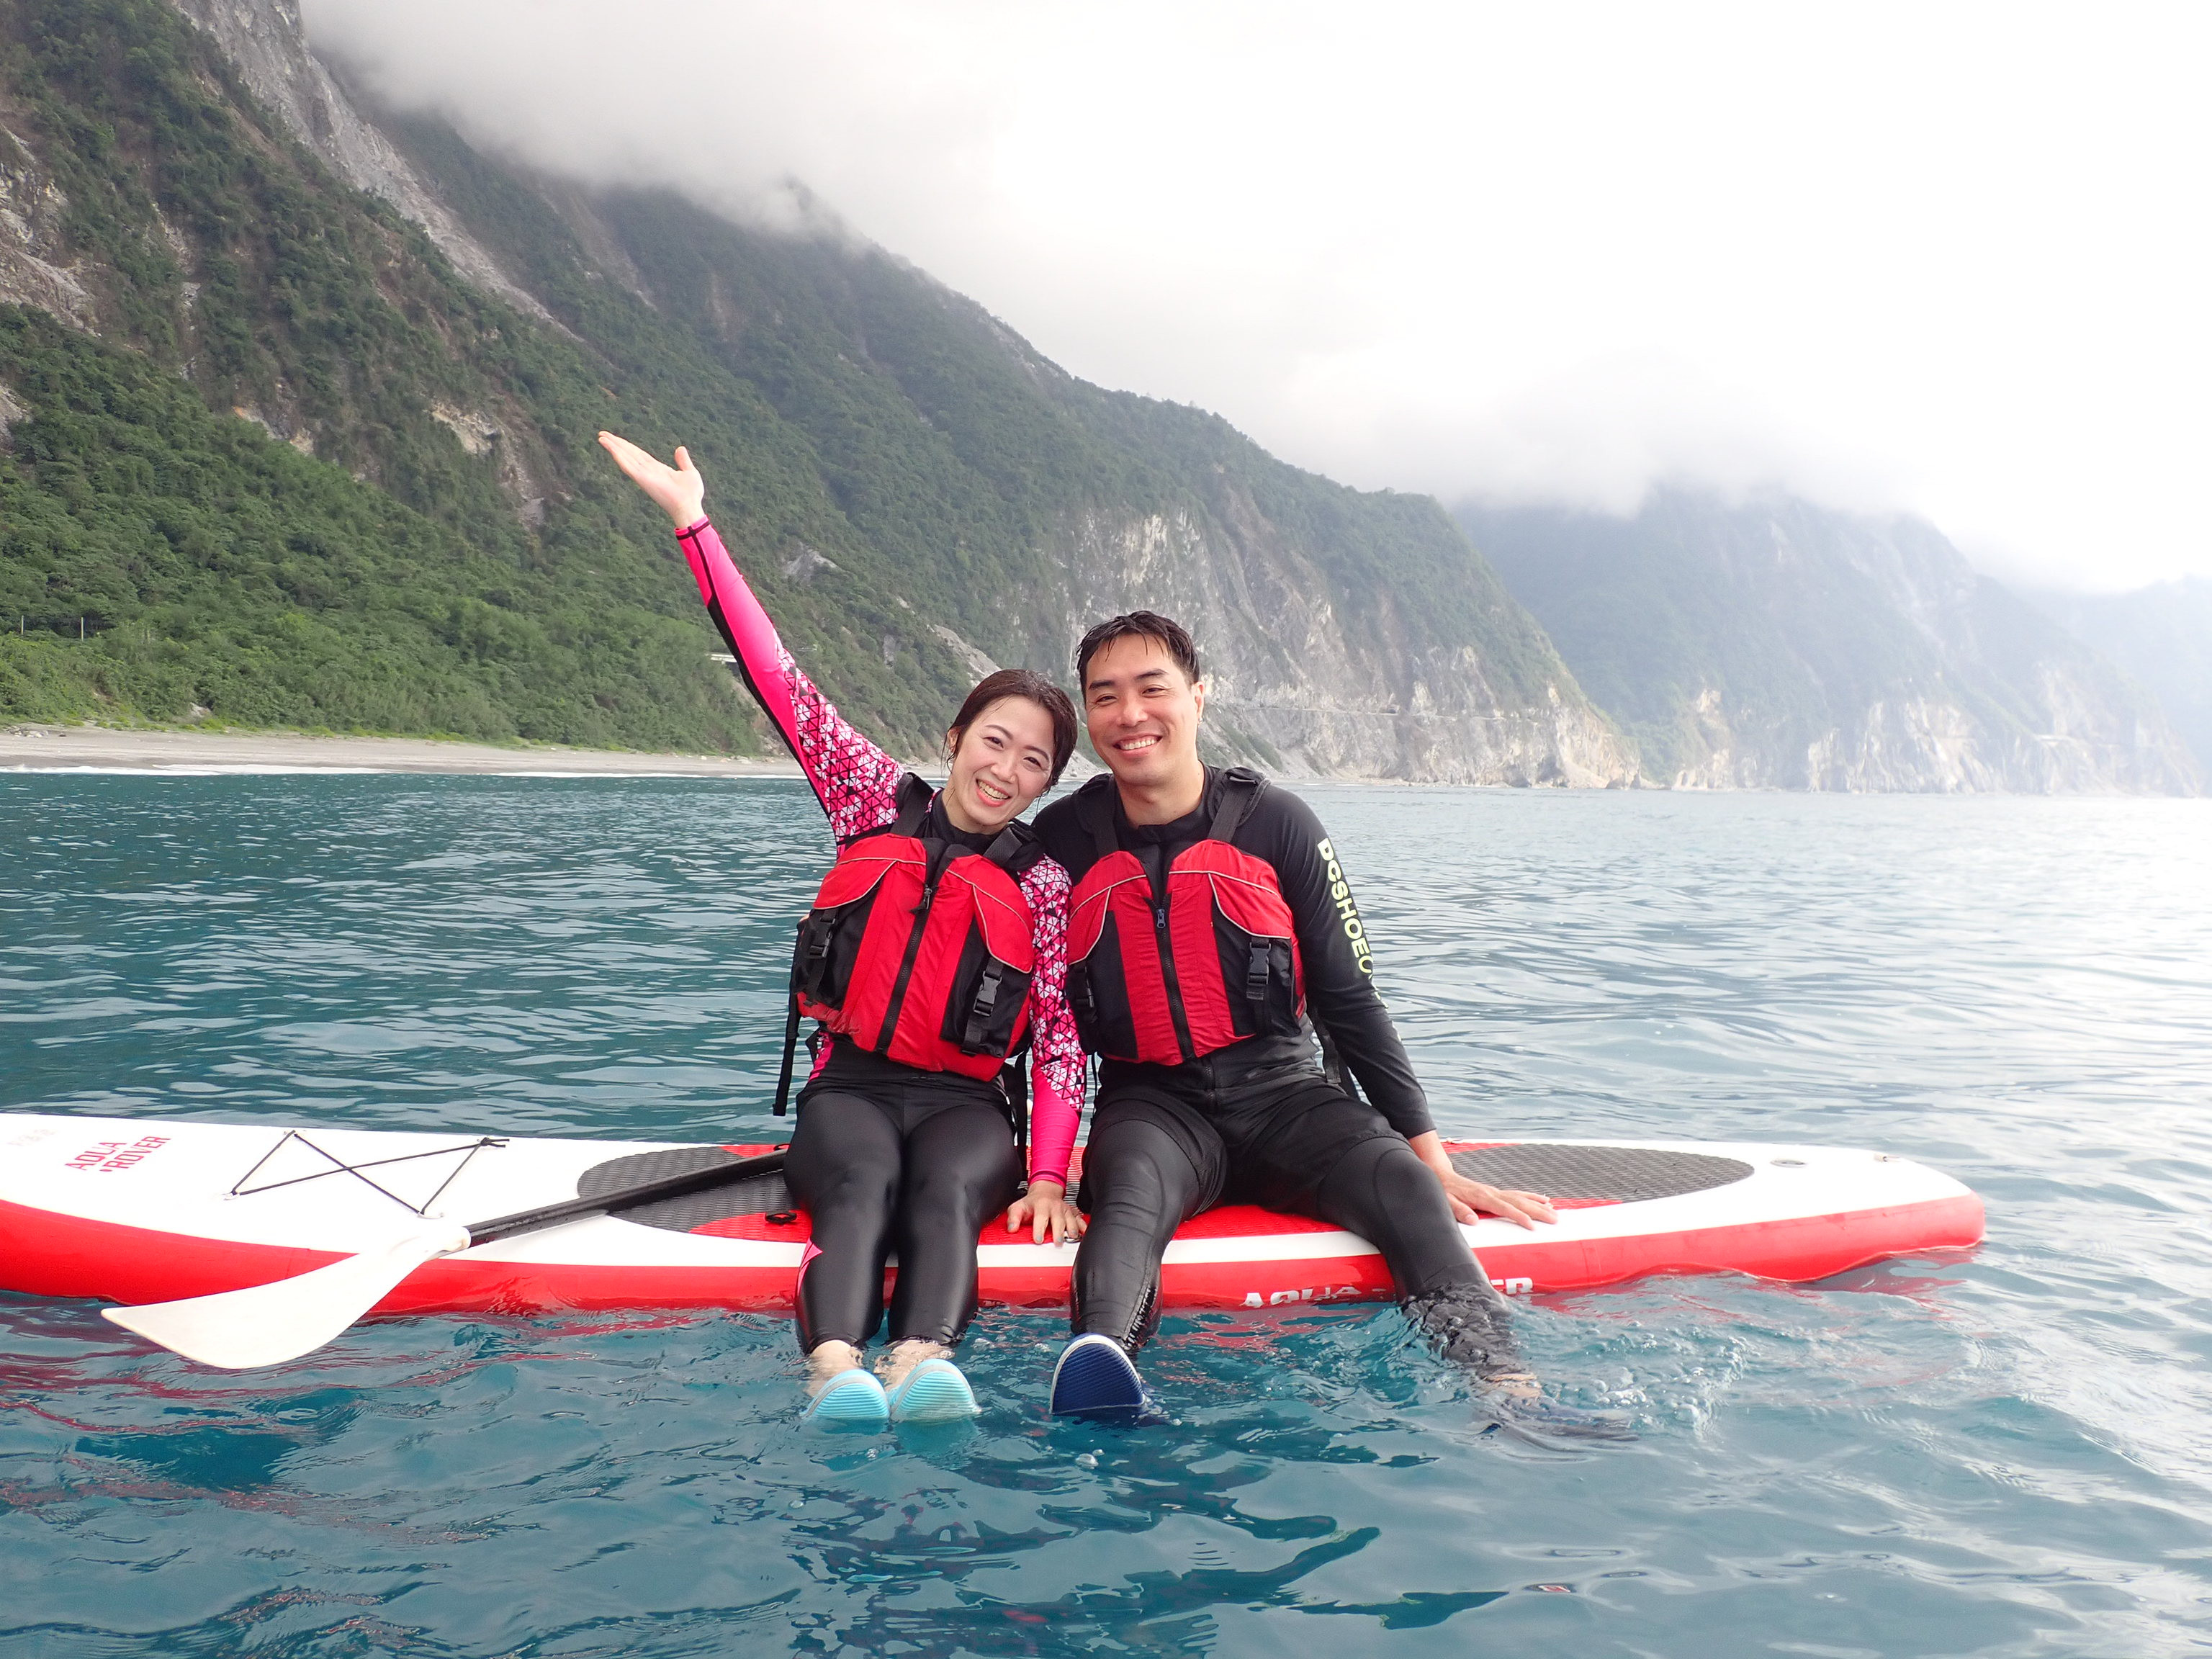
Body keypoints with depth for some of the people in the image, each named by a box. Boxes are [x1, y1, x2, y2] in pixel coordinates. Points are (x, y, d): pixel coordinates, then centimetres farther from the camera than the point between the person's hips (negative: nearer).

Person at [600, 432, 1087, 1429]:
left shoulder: (1043, 882, 6)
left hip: (966, 1104, 0)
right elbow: (784, 687, 4)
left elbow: (1062, 1039, -1)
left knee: (945, 1191, -34)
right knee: (862, 1185, -33)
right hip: (849, 1090, 0)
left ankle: (921, 1365, -60)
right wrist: (694, 521, -1)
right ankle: (836, 1372, -58)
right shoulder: (877, 804, 9)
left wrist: (1048, 1174, -16)